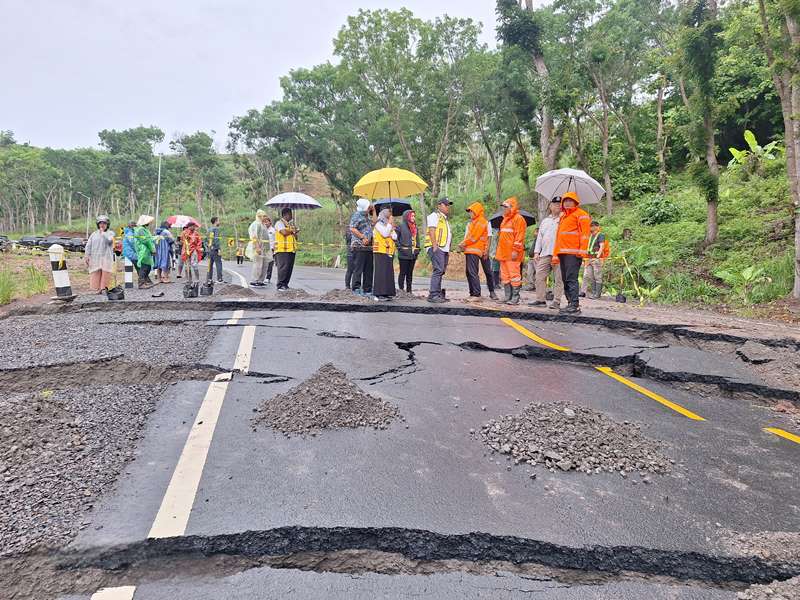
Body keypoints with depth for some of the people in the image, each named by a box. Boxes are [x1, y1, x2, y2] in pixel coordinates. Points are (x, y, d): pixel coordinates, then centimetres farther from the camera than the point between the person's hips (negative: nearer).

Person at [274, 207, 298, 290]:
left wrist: (294, 232, -3)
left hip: (291, 249, 8)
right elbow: (284, 232, -19)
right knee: (283, 267, -11)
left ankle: (285, 284, 12)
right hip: (282, 249, -8)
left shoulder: (291, 224, 23)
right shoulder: (279, 223, -1)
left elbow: (296, 237, 20)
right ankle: (280, 285, -9)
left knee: (289, 268, 5)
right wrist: (293, 231, -1)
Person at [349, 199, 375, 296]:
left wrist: (374, 212, 18)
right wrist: (363, 238, -18)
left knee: (368, 270, 9)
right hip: (359, 247, -9)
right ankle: (356, 288, -7)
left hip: (369, 247, 9)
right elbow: (352, 229, -13)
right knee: (358, 268, -8)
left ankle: (367, 289, 14)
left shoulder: (367, 216, 20)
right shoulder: (356, 215, -5)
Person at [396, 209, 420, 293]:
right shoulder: (401, 226, -4)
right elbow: (396, 238, -6)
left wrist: (417, 249, 12)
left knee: (410, 273, 10)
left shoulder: (415, 227, 15)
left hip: (413, 254, 6)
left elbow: (417, 239, 21)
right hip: (404, 254, -6)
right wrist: (400, 247, -11)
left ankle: (409, 290, 15)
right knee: (403, 272, -3)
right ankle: (401, 290, 1)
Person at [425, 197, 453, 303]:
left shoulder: (445, 219, 27)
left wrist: (448, 250, 21)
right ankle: (433, 295, -18)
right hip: (436, 248, -9)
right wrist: (435, 245, -21)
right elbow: (432, 231, -13)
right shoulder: (434, 215, -2)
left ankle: (438, 294, 11)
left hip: (444, 249, 9)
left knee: (441, 271, 7)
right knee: (438, 270, -16)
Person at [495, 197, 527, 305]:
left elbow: (519, 236, -15)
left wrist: (515, 250, -21)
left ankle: (515, 297, -4)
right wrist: (499, 251, 22)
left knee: (514, 274, -7)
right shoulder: (505, 219, 21)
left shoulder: (518, 218, -8)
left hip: (512, 253, -10)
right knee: (504, 275, 11)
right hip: (504, 253, 10)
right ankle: (508, 296, 17)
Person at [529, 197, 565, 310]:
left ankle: (557, 301, 0)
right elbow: (539, 237, 22)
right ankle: (540, 299, 10)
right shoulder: (544, 221, 22)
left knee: (558, 278, -4)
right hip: (544, 254, 5)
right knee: (540, 276, 2)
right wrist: (536, 252, 13)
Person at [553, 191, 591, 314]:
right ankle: (570, 303, 12)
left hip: (573, 253, -8)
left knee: (571, 279, -14)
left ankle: (575, 306, -14)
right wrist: (555, 254, 23)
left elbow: (585, 233, -9)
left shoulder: (581, 214, 0)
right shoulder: (563, 217, 26)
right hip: (562, 253, 9)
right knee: (565, 279, 7)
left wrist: (582, 250, -18)